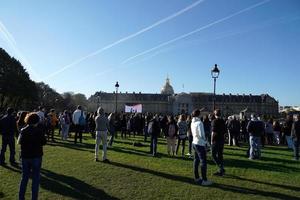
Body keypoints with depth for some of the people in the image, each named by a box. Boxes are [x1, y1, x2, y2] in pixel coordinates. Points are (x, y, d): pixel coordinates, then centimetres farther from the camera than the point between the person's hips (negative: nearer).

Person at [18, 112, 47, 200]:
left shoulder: (23, 130, -3)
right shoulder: (39, 130, -14)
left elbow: (19, 142, 8)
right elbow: (43, 142, -7)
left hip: (25, 156, 4)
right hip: (36, 156, -4)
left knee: (24, 177, 18)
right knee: (35, 178, 7)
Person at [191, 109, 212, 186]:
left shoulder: (192, 123, 7)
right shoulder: (199, 123, -18)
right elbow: (201, 135, -22)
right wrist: (205, 140, -4)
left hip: (194, 143, 9)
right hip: (200, 144, -9)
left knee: (196, 160, 15)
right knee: (204, 162, -2)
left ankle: (197, 178, 24)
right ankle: (204, 180, 2)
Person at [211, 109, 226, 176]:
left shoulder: (214, 121, -13)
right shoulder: (223, 121, 8)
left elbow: (213, 132, -16)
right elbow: (224, 132, 14)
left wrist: (212, 140, -9)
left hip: (216, 140, -7)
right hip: (222, 140, 7)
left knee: (214, 155, 0)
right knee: (220, 155, 14)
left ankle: (221, 168, -9)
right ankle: (221, 170, 19)